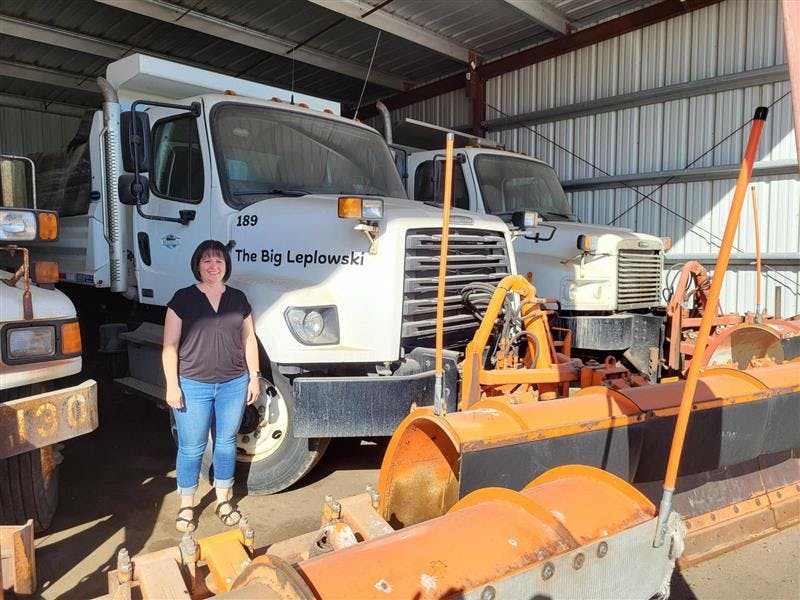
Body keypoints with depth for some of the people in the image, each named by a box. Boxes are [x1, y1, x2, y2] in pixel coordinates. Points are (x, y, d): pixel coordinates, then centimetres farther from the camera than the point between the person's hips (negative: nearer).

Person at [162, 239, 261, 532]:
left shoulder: (238, 299, 6)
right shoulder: (183, 299, -3)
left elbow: (248, 339, 10)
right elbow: (170, 346, -4)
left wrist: (254, 377, 5)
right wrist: (172, 385, -9)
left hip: (233, 384, 3)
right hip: (193, 386, -3)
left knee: (226, 442, 13)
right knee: (192, 447, 6)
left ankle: (223, 500, 29)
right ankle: (186, 505, 24)